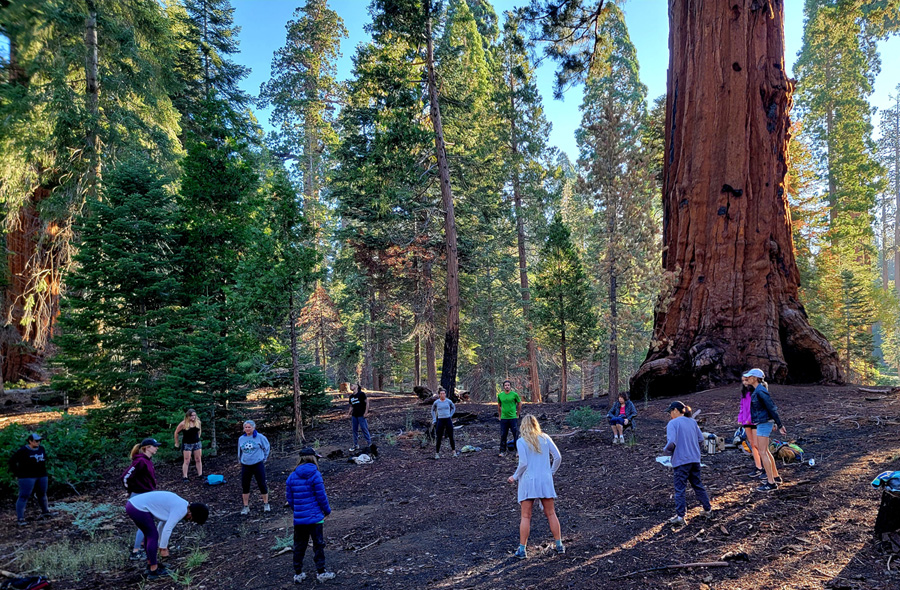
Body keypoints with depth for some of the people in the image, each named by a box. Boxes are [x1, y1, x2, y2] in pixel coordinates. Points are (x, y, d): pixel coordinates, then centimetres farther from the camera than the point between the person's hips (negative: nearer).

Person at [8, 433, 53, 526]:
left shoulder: (41, 448, 6)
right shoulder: (23, 450, -12)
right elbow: (12, 461, -7)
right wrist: (16, 474, -6)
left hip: (41, 476, 6)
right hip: (27, 477, -6)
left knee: (42, 494, 15)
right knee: (24, 496, -6)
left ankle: (45, 512, 32)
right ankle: (20, 519, -4)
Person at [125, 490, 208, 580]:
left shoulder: (179, 504, 16)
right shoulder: (181, 509, -13)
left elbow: (163, 524, 23)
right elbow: (167, 529, -14)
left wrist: (161, 545, 27)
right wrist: (164, 548, -3)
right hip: (138, 509, -10)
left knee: (150, 535, 20)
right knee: (153, 535, 1)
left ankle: (150, 564, 33)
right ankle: (153, 571, 7)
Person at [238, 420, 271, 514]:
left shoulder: (260, 437, -4)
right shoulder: (241, 439, 6)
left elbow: (267, 447, 8)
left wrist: (264, 458, 5)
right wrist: (241, 461, 17)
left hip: (258, 464, -3)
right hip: (245, 466, 3)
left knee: (262, 484, 0)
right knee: (244, 486, 5)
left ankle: (266, 504, 17)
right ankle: (246, 506, 18)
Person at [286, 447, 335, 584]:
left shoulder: (292, 476, 2)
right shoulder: (315, 475, -12)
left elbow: (290, 498, 5)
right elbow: (321, 496, -11)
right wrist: (327, 511, 4)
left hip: (299, 518, 4)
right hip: (315, 517, -4)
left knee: (299, 546, 15)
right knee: (318, 544, 8)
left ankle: (298, 574, 23)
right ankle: (321, 573, 15)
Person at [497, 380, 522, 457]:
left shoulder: (514, 394, -3)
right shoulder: (500, 395, 4)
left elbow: (519, 404, 8)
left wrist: (517, 414, 8)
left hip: (513, 418, -2)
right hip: (503, 418, 2)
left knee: (516, 435, 1)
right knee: (503, 435, 5)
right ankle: (503, 451, 15)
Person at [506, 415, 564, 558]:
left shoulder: (521, 441, -8)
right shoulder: (545, 438, 4)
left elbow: (523, 463, -14)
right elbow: (558, 457, 3)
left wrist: (515, 477, 0)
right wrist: (551, 471, 16)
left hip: (528, 481, -3)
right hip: (545, 479, 3)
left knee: (525, 517, 4)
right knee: (551, 514, 14)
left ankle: (522, 549, 7)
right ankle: (559, 545, 19)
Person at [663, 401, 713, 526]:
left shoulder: (672, 423, -11)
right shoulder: (693, 422, 9)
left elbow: (671, 443, -20)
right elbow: (701, 439, 12)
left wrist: (666, 450, -2)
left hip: (681, 461, -6)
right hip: (695, 459, 6)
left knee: (680, 489, 0)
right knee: (698, 485, 19)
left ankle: (680, 516, 0)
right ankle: (708, 509, 28)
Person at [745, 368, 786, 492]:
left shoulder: (760, 391, -18)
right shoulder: (757, 390, 12)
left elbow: (772, 408, -19)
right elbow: (770, 407, 20)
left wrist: (780, 425, -17)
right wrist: (773, 424, 25)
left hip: (764, 423, -11)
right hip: (762, 423, 11)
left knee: (762, 452, -9)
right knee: (765, 451, 19)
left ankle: (771, 483, -5)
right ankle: (776, 476, 30)